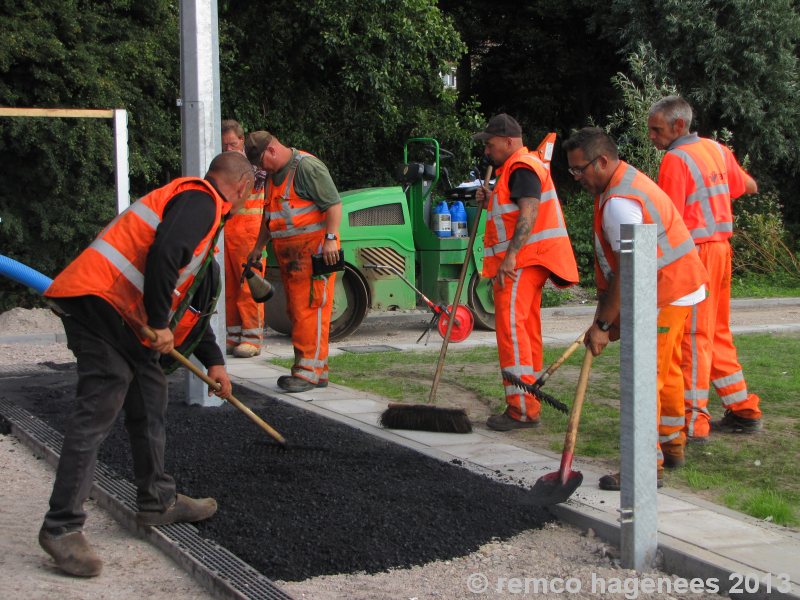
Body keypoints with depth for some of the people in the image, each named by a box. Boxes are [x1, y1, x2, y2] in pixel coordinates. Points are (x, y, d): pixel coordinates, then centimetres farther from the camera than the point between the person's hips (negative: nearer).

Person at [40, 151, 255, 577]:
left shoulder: (198, 207, 28)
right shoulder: (200, 201, -5)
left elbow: (189, 299, 34)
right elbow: (162, 256, -25)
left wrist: (213, 360, 35)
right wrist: (160, 323, -17)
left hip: (124, 314, 11)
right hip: (99, 300, -11)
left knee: (150, 398, 18)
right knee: (98, 411, -12)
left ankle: (158, 502, 29)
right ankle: (62, 527, -10)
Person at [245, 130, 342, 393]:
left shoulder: (308, 167, -11)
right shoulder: (273, 175, 19)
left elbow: (334, 204, -16)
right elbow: (269, 216, 30)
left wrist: (330, 238, -24)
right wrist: (258, 246, 27)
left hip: (314, 251, -10)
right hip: (289, 254, 10)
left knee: (310, 309, -11)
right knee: (296, 312, 9)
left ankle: (309, 371, -11)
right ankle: (318, 370, 14)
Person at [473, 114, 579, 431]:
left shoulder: (522, 168, -11)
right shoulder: (515, 168, 23)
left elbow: (528, 214, -24)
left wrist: (510, 257, -31)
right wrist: (491, 201, 12)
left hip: (522, 261, -11)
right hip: (525, 261, 11)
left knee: (511, 327, -15)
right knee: (527, 330, 13)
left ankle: (521, 409, -18)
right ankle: (529, 405, 19)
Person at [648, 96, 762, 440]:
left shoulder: (675, 159, -15)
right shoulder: (716, 150, 10)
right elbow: (749, 187, 24)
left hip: (695, 252, -9)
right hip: (721, 248, 9)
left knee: (694, 336, -5)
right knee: (717, 333, 16)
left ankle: (693, 421, -4)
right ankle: (744, 411, 21)